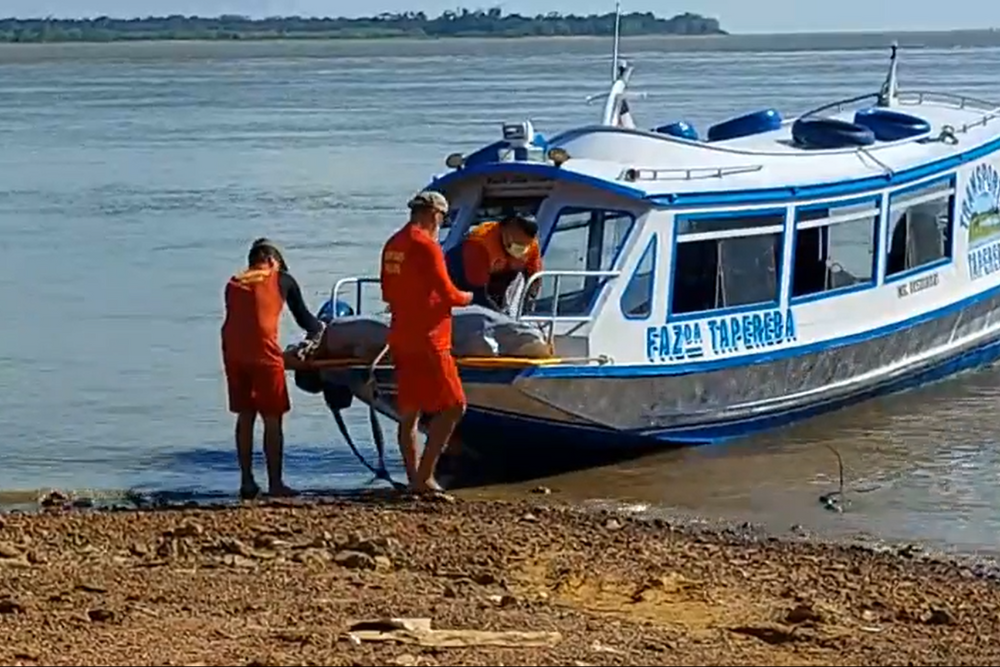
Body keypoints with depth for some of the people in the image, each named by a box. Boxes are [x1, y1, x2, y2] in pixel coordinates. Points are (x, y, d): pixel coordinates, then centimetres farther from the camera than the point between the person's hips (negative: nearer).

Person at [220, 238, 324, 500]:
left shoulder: (234, 283, 20)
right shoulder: (282, 280, 11)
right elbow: (303, 317, 18)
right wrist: (318, 328, 40)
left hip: (233, 352, 4)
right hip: (263, 352, -4)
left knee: (244, 417, 13)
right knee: (273, 419, 3)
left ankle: (247, 481, 15)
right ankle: (275, 483, 2)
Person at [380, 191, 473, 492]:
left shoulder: (393, 245, 12)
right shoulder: (426, 245, -14)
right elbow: (448, 295, -15)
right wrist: (467, 297, 4)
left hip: (400, 339, 9)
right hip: (428, 340, -9)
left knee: (408, 413, 10)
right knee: (453, 407, -5)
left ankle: (414, 478, 12)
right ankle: (424, 476, -10)